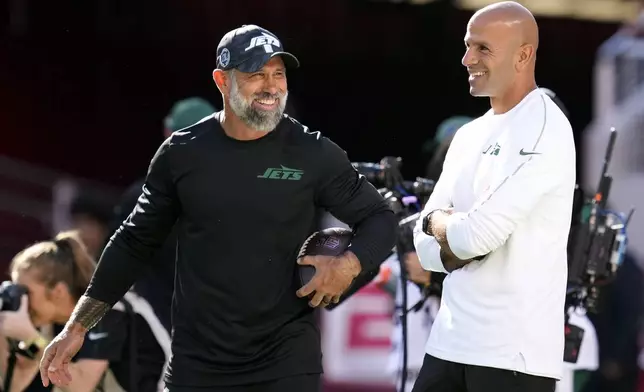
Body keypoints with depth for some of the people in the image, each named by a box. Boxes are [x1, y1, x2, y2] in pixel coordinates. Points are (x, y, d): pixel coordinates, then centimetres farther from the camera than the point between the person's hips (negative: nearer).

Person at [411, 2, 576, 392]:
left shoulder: (544, 130, -11)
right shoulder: (469, 135, 15)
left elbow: (476, 235, -19)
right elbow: (425, 245, 13)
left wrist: (439, 223, 2)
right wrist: (457, 241, -8)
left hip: (513, 351, -8)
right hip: (450, 342, 8)